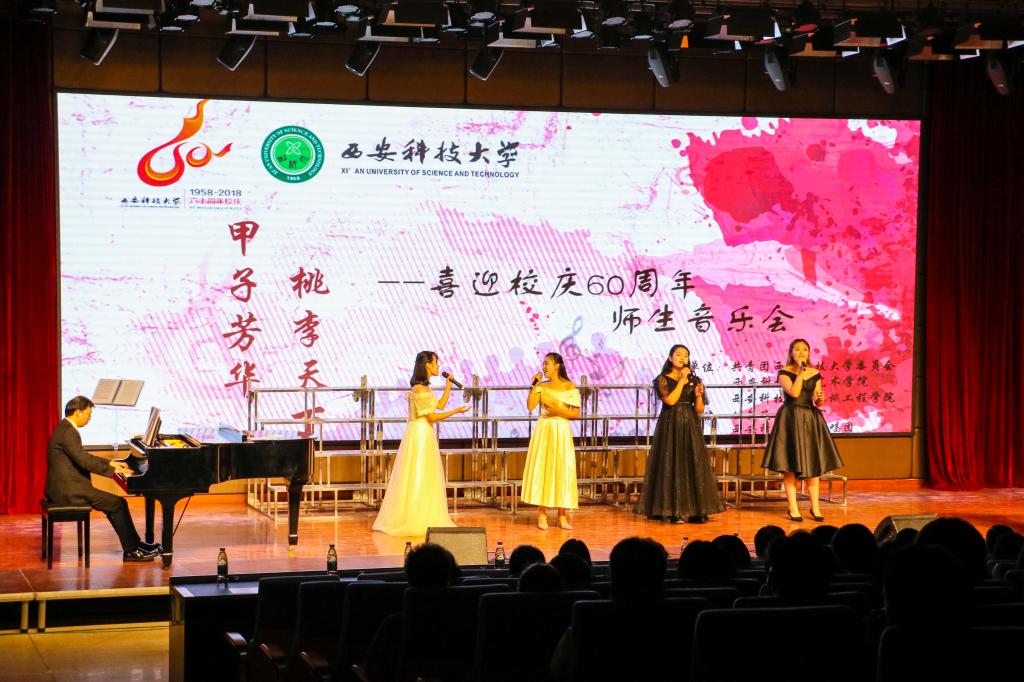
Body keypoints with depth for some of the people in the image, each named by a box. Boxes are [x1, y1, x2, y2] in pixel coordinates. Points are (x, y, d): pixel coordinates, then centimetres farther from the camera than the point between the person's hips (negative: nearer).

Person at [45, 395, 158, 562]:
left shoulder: (65, 428, 15)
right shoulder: (68, 432, -18)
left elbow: (84, 457, 25)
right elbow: (84, 461, -22)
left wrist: (110, 463, 20)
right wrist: (112, 470, -13)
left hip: (64, 487, 11)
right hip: (68, 490, -11)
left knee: (113, 504, 16)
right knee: (119, 504, -6)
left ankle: (135, 544, 18)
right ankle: (131, 551, 1)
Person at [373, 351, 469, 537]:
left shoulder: (424, 387, 12)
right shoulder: (420, 389, -18)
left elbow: (440, 405, 15)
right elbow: (432, 416, -18)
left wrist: (448, 384, 14)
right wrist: (456, 411, -13)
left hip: (425, 435, 10)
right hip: (420, 435, -10)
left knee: (424, 479, 13)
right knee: (418, 478, -3)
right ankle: (416, 521, 3)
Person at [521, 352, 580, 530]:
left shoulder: (570, 387, -2)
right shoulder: (542, 386, 7)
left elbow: (576, 414, -3)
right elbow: (530, 406, -5)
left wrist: (557, 410, -14)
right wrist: (535, 385, -6)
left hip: (561, 432, -2)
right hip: (543, 430, 2)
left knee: (562, 471, -1)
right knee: (541, 469, -1)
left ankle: (562, 516, 5)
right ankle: (542, 515, 2)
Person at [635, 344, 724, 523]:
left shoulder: (694, 380, 10)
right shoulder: (663, 380, 1)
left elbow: (700, 410, 8)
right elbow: (670, 400, -16)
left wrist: (698, 396, -11)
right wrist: (681, 380, -11)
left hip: (690, 428, 3)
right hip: (670, 427, -3)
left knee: (693, 466, -1)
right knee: (671, 466, -5)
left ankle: (695, 510, 2)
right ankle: (672, 511, -2)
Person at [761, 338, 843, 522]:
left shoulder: (815, 374, 9)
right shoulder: (784, 372, -4)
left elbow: (817, 402, 10)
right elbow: (794, 392, -19)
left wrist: (820, 399, -12)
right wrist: (801, 371, -15)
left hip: (811, 419, 4)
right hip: (790, 419, -4)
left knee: (812, 464, 6)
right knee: (789, 465, -4)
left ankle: (815, 507, 12)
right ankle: (793, 508, 0)